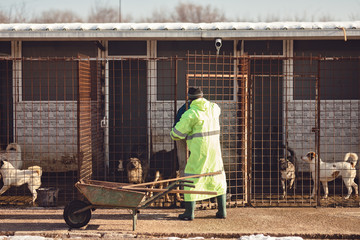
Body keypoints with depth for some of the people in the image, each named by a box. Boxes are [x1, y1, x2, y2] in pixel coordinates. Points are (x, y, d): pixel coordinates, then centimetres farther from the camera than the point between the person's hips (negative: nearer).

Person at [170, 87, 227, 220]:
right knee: (218, 179, 16)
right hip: (214, 149, 5)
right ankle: (222, 211, 15)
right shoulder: (213, 108, 7)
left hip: (199, 152, -5)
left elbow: (177, 133, -7)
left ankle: (189, 212, 4)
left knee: (191, 179, 4)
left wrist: (173, 135, 18)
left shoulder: (191, 114, -10)